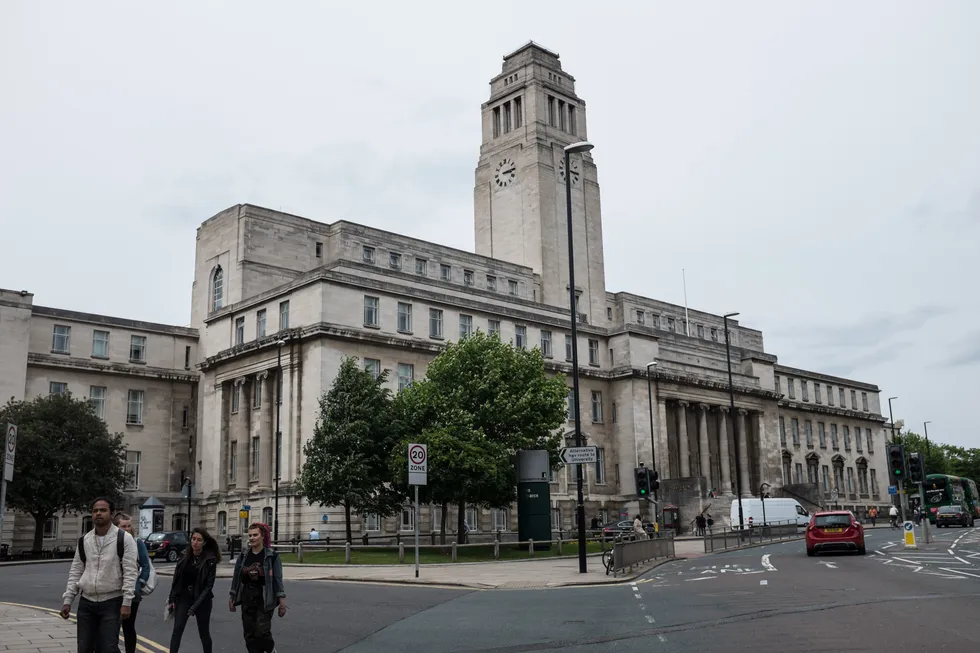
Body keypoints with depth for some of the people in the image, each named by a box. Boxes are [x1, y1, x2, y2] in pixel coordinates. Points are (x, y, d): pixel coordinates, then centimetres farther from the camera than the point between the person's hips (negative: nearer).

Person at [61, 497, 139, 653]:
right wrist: (67, 600, 5)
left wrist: (127, 603, -16)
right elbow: (75, 573, 11)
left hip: (112, 603, -4)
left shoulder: (124, 538, -8)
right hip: (86, 602, 5)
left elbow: (130, 573, -11)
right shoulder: (83, 540, 7)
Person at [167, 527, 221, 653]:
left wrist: (195, 607, -20)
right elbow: (177, 578, 7)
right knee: (177, 629, -10)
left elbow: (208, 586, -15)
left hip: (202, 599, -3)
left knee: (204, 632, 8)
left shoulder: (210, 560, -13)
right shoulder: (185, 555, -1)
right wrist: (172, 599, 2)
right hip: (184, 597, 3)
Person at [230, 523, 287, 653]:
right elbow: (236, 578, 10)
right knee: (249, 634, 6)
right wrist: (232, 598, 10)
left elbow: (278, 580, -7)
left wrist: (282, 602, -10)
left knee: (262, 631, -12)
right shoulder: (243, 556, 4)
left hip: (265, 599, -4)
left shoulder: (272, 556, -7)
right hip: (247, 598, 4)